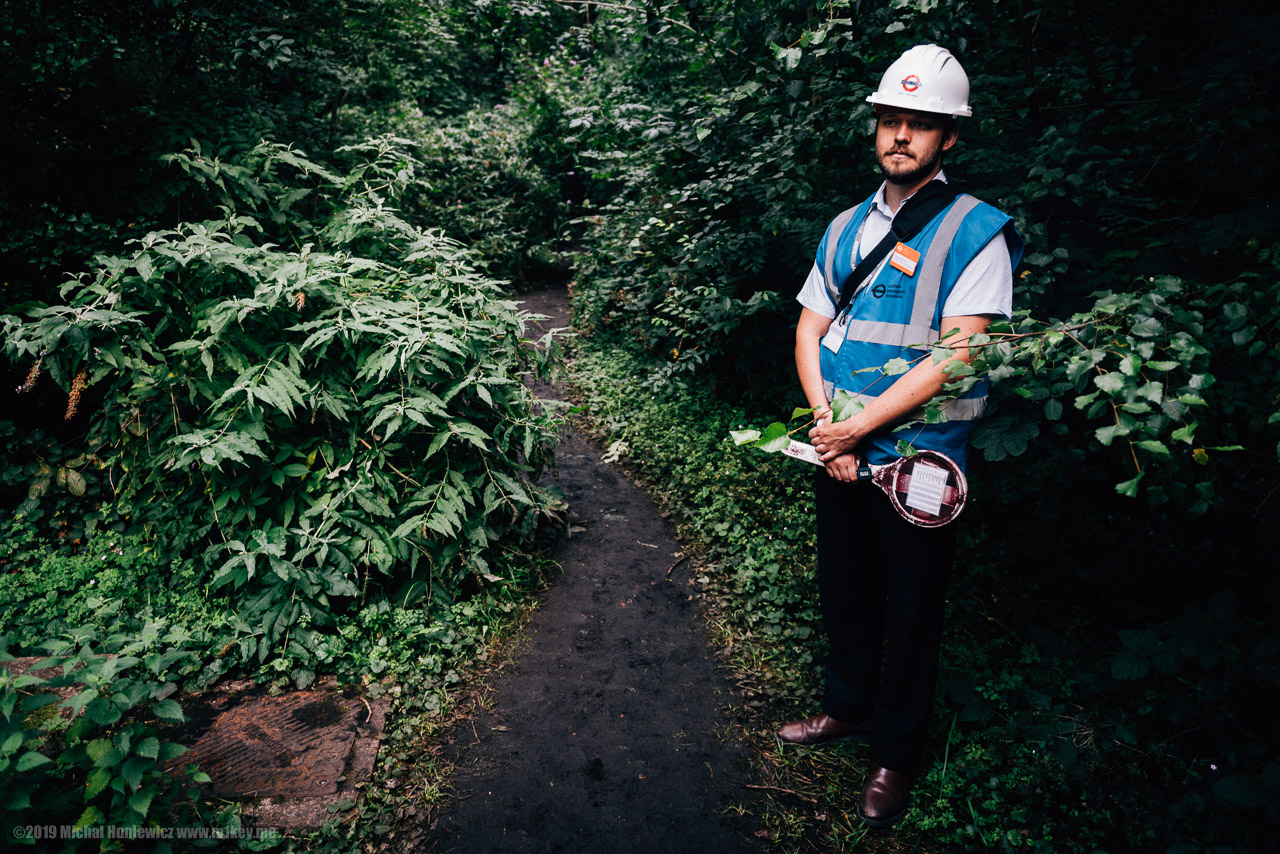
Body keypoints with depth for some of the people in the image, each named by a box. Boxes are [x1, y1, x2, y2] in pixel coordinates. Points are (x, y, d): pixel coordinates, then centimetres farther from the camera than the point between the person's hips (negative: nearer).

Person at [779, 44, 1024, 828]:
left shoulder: (977, 233, -9)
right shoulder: (847, 227, 9)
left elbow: (956, 356, -18)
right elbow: (810, 330, 7)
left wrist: (857, 428, -18)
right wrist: (825, 420, -9)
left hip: (918, 461, -5)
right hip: (839, 452, 5)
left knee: (911, 611, 9)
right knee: (844, 588, 19)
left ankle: (897, 754, 29)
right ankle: (848, 708, 42)